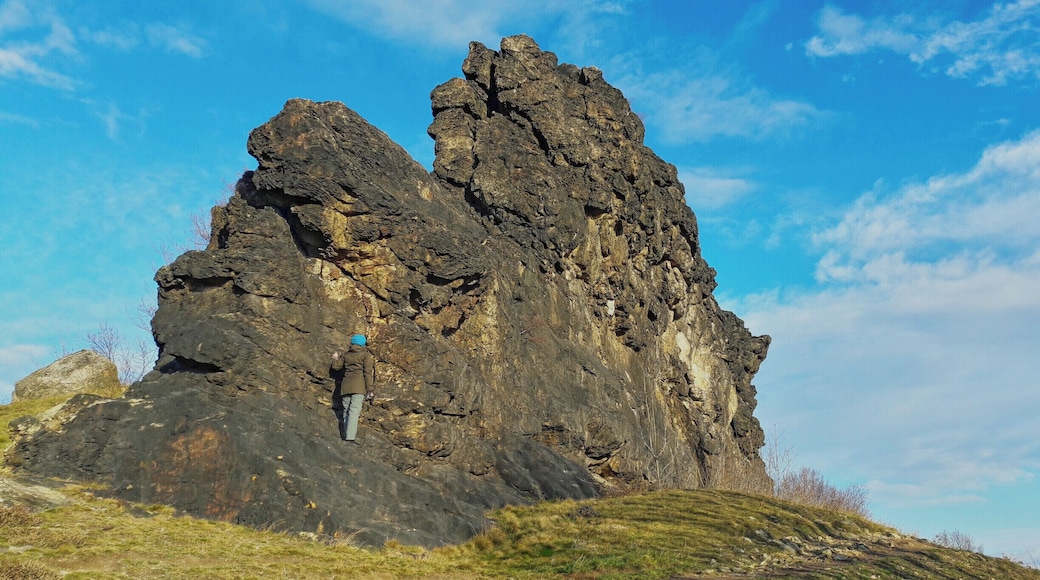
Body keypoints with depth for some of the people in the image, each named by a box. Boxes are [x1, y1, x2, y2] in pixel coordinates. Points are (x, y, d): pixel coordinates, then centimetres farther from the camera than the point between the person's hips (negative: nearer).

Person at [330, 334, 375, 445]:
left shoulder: (346, 355, 15)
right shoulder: (366, 355, 2)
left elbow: (336, 367, 17)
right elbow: (368, 372, -5)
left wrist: (335, 359, 37)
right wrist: (370, 389, -6)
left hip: (345, 386, 5)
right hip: (359, 386, -5)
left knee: (346, 411, 12)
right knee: (354, 411, -12)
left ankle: (344, 436, 11)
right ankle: (350, 437, -22)